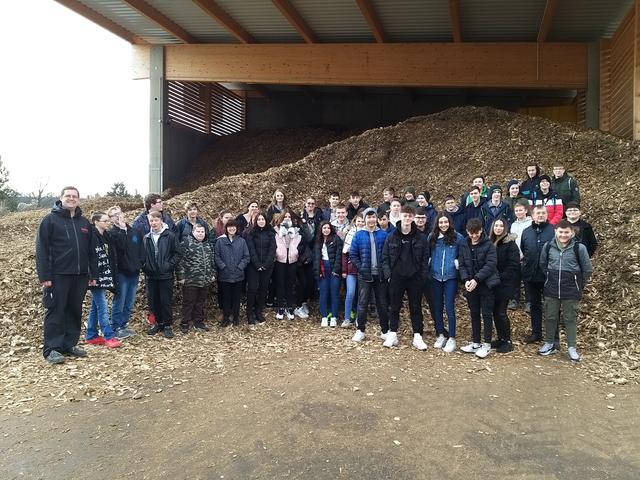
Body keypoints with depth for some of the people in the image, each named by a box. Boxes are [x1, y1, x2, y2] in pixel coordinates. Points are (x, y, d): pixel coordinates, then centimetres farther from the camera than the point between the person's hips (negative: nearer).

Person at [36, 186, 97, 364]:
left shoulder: (84, 223, 13)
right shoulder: (50, 220, -2)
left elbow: (91, 251, 14)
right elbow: (41, 250, -7)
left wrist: (93, 274, 9)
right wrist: (44, 276, -13)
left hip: (80, 276, 5)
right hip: (58, 275, -5)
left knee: (75, 311, 9)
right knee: (55, 312, -2)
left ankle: (70, 345, 19)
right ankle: (51, 349, 3)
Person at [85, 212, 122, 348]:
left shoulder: (106, 236, 12)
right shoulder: (92, 236, -14)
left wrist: (112, 276, 13)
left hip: (104, 277, 9)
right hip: (96, 278, -9)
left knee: (95, 307, 14)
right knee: (102, 306, -7)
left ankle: (91, 336, 22)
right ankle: (109, 337, -5)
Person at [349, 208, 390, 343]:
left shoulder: (383, 235, 1)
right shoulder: (359, 235, 0)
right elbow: (353, 255, 0)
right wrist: (361, 268, -9)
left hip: (380, 275, 1)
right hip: (365, 275, -1)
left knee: (382, 304, 8)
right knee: (363, 303, 2)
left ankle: (385, 331, 18)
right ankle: (360, 330, 12)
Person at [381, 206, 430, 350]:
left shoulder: (421, 238, 1)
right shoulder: (391, 237, 2)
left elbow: (425, 259, 2)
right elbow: (385, 257, 3)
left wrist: (423, 277, -6)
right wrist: (388, 275, -7)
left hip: (415, 278, 0)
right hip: (396, 278, 0)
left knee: (416, 307, 6)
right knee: (394, 307, 8)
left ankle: (417, 337, 14)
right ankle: (392, 334, 19)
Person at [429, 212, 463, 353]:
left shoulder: (457, 237, -4)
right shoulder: (431, 237, 2)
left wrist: (458, 262, -8)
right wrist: (429, 263, 0)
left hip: (451, 277, -3)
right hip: (435, 277, 3)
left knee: (449, 308, -4)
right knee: (437, 307, 10)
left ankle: (452, 338, 7)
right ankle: (440, 335, 24)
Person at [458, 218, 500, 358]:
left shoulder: (489, 245, -9)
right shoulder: (464, 245, 4)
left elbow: (491, 264, -16)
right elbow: (462, 264, 2)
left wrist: (476, 279, -23)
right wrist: (466, 280, -14)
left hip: (486, 284, -4)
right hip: (471, 285, 4)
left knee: (487, 314, 2)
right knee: (474, 314, 13)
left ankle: (487, 344, 12)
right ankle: (475, 342, 24)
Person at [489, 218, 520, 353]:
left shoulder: (510, 244, -9)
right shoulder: (490, 242, 9)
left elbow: (513, 266, -14)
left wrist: (500, 277, -17)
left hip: (505, 284, -6)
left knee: (501, 312, -4)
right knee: (495, 311, 10)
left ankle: (507, 341, 8)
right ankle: (500, 339, 22)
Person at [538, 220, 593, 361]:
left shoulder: (579, 248, -10)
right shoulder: (548, 247, -2)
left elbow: (588, 270, -1)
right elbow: (543, 264, 14)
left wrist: (578, 285, 4)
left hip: (571, 291, -3)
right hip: (551, 290, 3)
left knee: (570, 318, 6)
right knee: (550, 317, 11)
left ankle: (572, 348, 16)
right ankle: (549, 343, 26)